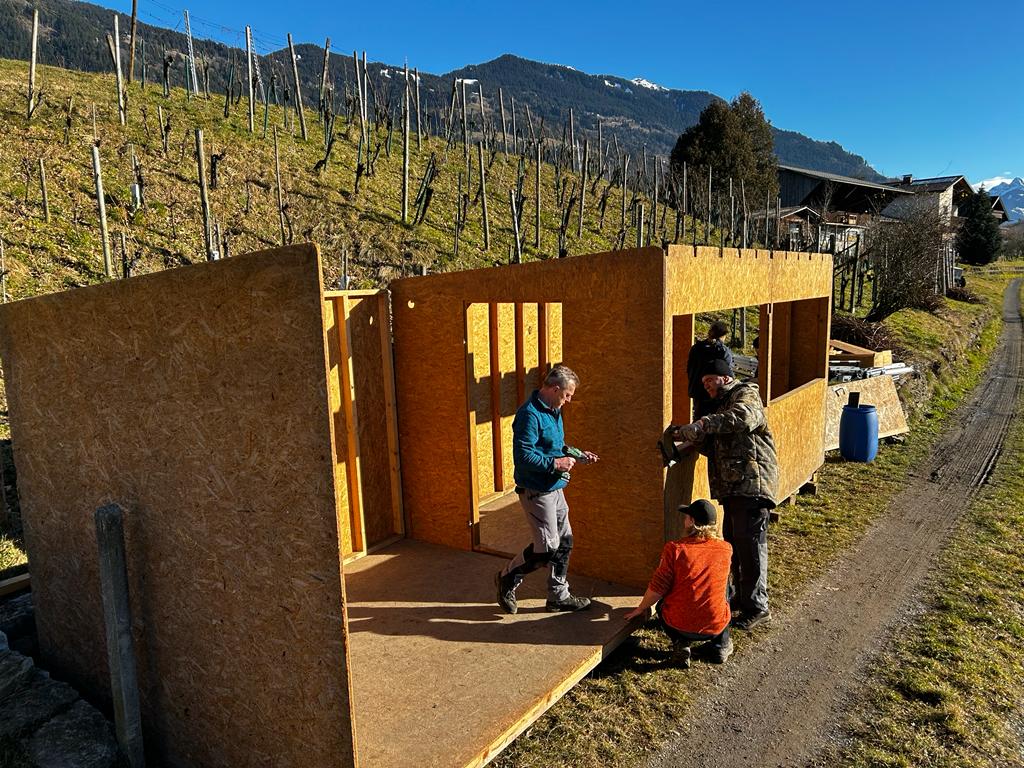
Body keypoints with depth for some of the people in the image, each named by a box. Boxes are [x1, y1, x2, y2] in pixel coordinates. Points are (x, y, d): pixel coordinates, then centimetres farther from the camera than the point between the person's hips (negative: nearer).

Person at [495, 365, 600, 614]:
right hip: (536, 491, -10)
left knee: (564, 541, 14)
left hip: (554, 488, 10)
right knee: (547, 547, -4)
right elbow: (522, 456, -26)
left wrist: (577, 455, 8)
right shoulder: (530, 414, -21)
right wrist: (556, 463, -21)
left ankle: (558, 596, 28)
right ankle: (507, 578, 18)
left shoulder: (553, 411, 10)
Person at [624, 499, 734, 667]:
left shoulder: (675, 549, -14)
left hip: (678, 626, -2)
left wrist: (641, 609, 8)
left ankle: (680, 644, 8)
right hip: (715, 627, 3)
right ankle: (721, 644, 28)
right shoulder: (726, 549, -4)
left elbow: (657, 588, -7)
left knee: (662, 604, 31)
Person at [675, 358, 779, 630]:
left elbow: (743, 417, -27)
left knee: (750, 544, -7)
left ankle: (756, 607, 0)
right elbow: (715, 448, 20)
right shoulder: (722, 405, 26)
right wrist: (691, 436, 2)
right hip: (733, 486, 9)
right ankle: (741, 596, 25)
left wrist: (703, 424, -29)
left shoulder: (745, 394, -1)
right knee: (733, 543, 13)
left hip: (752, 482, -9)